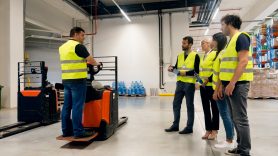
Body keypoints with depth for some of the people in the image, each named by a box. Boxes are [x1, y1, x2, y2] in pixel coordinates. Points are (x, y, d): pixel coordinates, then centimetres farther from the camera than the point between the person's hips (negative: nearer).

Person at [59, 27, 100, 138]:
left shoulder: (62, 47, 16)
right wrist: (96, 64, 16)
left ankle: (66, 130, 16)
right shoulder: (78, 46, -9)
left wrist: (83, 62, 31)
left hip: (66, 80, 8)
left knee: (67, 106, 10)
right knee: (77, 106, -5)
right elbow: (91, 60, -5)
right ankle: (78, 131, 0)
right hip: (77, 80, -8)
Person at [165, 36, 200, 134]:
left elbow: (197, 71, -11)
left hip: (189, 84, -6)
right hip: (180, 83, 6)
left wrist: (186, 73, -20)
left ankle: (189, 127, 16)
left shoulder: (195, 56, -6)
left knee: (189, 106, 4)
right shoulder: (180, 55, 12)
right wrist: (172, 68, -3)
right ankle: (175, 125, 23)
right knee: (176, 104, 10)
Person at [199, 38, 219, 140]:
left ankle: (214, 131, 12)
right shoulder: (203, 56, 17)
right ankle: (208, 130, 19)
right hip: (203, 86, 8)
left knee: (214, 108, 3)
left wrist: (208, 79, -20)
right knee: (206, 108, 10)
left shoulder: (214, 54, -8)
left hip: (212, 85, -8)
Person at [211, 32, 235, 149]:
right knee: (226, 114, 13)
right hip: (220, 89, 10)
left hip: (221, 89, -10)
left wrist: (216, 91, -18)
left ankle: (229, 141, 4)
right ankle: (229, 139, 21)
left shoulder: (222, 54, -14)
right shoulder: (220, 54, 16)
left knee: (224, 114, -4)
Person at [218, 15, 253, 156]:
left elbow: (243, 62, -18)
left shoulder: (241, 37, -7)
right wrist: (223, 83, 19)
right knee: (235, 118, 13)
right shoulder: (232, 40, 20)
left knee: (240, 118, -5)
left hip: (238, 83, -9)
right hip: (230, 84, 10)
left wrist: (232, 83, -21)